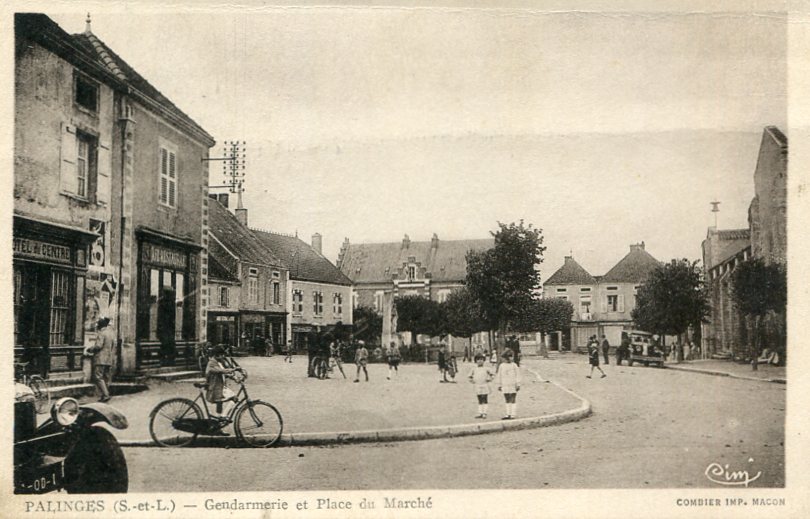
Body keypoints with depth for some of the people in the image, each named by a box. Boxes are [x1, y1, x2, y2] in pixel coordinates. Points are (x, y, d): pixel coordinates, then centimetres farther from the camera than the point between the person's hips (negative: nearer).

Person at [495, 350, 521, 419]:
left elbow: (517, 375, 0)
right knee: (507, 401, 9)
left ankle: (513, 414, 1)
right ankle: (508, 414, 15)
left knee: (513, 400, -2)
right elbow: (499, 376, 9)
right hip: (505, 386, 3)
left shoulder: (514, 365, -1)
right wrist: (499, 385, 9)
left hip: (513, 386, -3)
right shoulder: (501, 366, 5)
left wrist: (518, 384, -5)